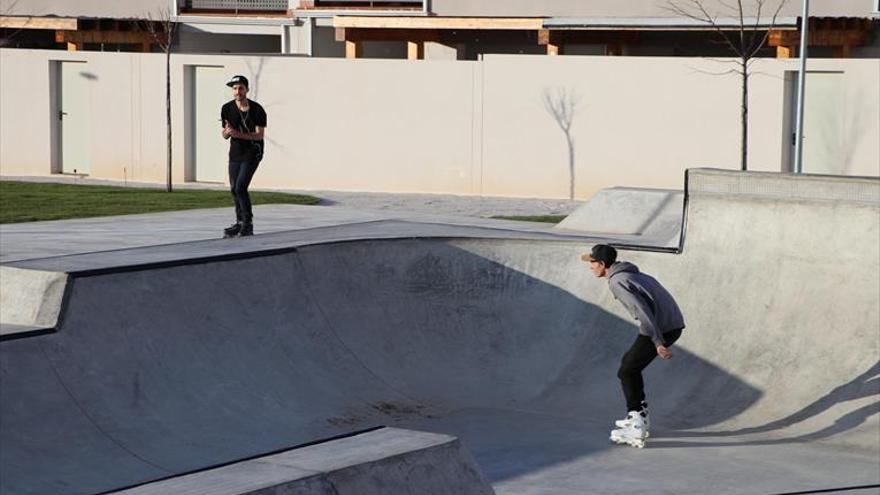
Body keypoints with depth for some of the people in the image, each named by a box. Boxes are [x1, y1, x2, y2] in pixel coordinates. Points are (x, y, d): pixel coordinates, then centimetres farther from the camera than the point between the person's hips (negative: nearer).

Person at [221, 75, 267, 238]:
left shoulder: (257, 110, -13)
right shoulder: (227, 108, 0)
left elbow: (260, 135, -16)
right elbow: (225, 135, 7)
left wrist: (237, 134, -27)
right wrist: (227, 132, -19)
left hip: (252, 153, -6)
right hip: (235, 152, 6)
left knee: (240, 187, -17)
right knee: (234, 189, 9)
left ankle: (248, 224, -7)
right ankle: (240, 223, 22)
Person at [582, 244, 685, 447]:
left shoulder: (617, 282, -9)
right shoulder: (630, 274, 22)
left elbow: (642, 310, -19)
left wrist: (658, 342, -22)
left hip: (660, 328, -10)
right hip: (674, 324, 10)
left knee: (626, 372, -2)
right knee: (630, 364, 22)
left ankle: (637, 429, -7)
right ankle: (639, 417, 25)